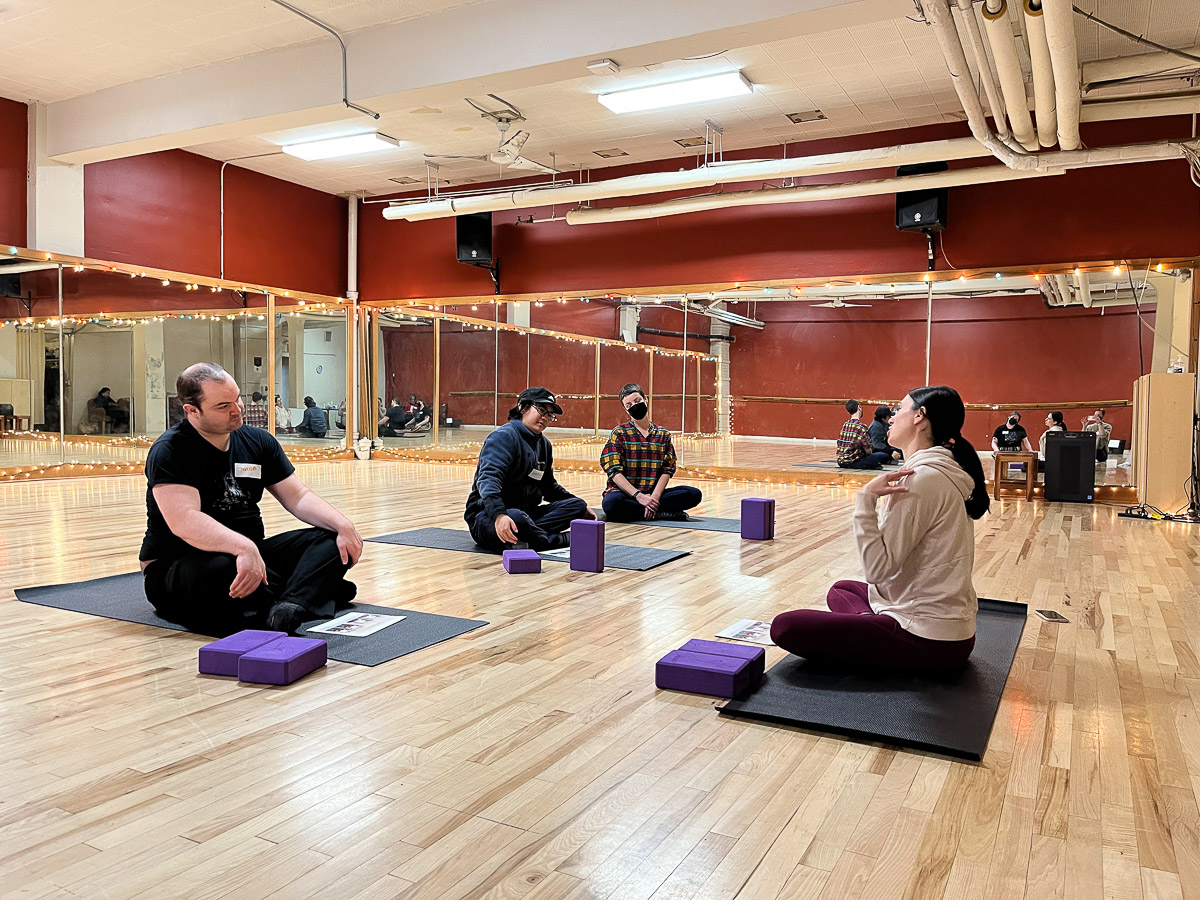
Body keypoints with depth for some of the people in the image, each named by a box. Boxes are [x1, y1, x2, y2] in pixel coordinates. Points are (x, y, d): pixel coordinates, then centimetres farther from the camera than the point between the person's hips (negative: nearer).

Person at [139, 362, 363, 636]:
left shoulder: (257, 440, 6)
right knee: (223, 568, -42)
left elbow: (298, 497, 6)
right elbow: (184, 521, -30)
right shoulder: (171, 452, -15)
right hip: (176, 568, -6)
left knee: (333, 540, -13)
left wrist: (342, 525, -13)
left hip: (250, 555, 7)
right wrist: (243, 547, -46)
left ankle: (287, 609, -40)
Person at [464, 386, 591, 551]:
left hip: (526, 512, 9)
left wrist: (580, 509, 20)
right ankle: (564, 540, -21)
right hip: (488, 516, -9)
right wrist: (499, 514, -46)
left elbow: (549, 487, 28)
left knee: (577, 505, -9)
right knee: (517, 519, -42)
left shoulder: (544, 444, 16)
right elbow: (488, 477, -29)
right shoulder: (504, 436, -12)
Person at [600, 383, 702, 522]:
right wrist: (639, 496, -19)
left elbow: (667, 470, 4)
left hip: (653, 494, 3)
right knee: (612, 504, -38)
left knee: (694, 494, -18)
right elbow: (614, 471, -8)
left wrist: (655, 496, -15)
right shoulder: (619, 433, 2)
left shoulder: (663, 434, 11)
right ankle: (660, 513, -20)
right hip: (626, 493, -2)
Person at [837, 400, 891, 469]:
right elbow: (868, 451, -12)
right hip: (852, 463, -8)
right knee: (885, 456, -4)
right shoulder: (861, 426, -13)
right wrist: (870, 452, 12)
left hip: (841, 462, 8)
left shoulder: (845, 425, 9)